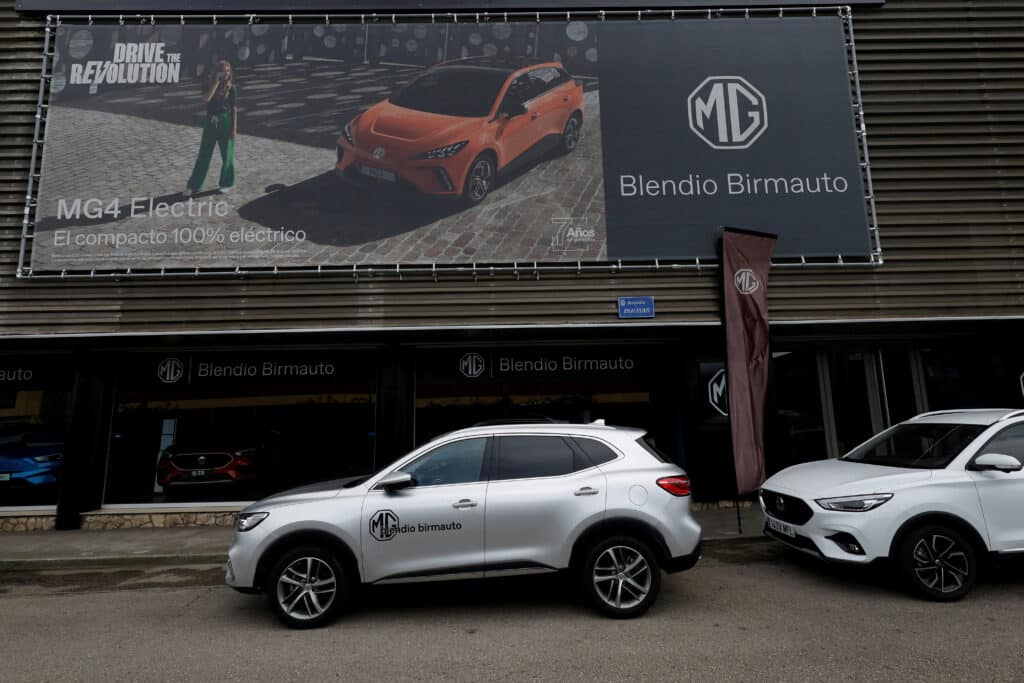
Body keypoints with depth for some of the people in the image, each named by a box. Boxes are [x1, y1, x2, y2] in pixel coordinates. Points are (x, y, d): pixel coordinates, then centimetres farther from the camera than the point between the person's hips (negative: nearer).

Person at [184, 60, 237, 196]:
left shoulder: (231, 88, -1)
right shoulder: (210, 85, 4)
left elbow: (234, 109, -2)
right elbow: (206, 98, -15)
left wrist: (234, 128, -8)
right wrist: (216, 82, -13)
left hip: (225, 122, -2)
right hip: (210, 122, 3)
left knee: (226, 154, 7)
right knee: (204, 154, 6)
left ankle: (226, 183, 22)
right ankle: (194, 185, 12)